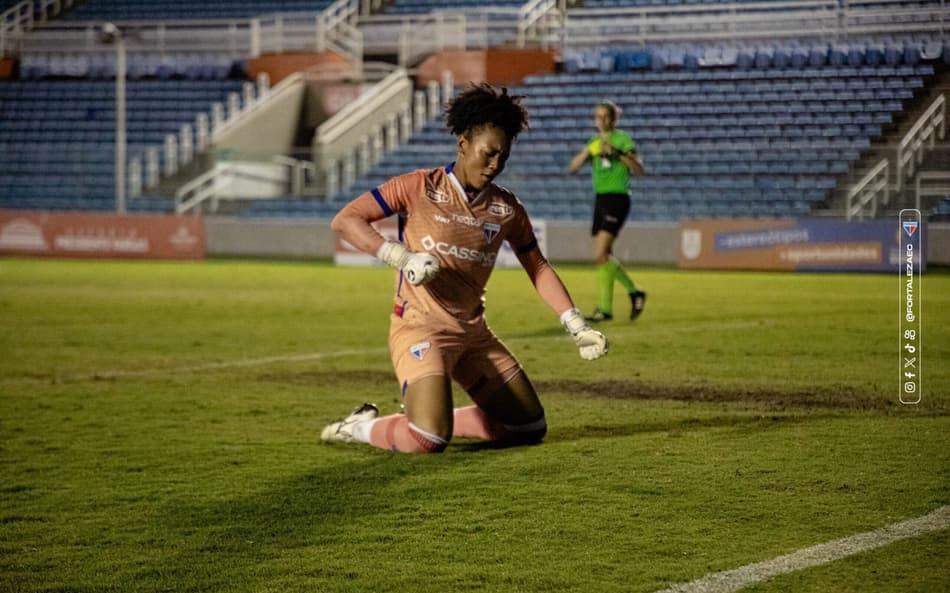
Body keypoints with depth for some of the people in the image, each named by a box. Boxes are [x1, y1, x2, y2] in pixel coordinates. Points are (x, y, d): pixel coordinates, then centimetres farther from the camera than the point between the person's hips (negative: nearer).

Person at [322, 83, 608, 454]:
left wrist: (576, 327, 8)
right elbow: (344, 220, -10)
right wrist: (401, 257, -21)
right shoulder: (420, 188, -7)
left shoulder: (507, 209, 7)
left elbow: (538, 268, 17)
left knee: (531, 429, 7)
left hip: (474, 333, 6)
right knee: (428, 441, -25)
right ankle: (363, 427, 5)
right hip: (418, 327, -6)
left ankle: (433, 417, 22)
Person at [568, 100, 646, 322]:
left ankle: (605, 308, -12)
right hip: (600, 199, 8)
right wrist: (587, 152, -8)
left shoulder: (621, 139, -4)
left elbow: (639, 169, -14)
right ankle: (634, 293, 27)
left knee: (600, 255, -16)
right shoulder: (595, 142, 16)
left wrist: (618, 154, -25)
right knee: (605, 256, 11)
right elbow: (573, 167, 9)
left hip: (617, 199, -8)